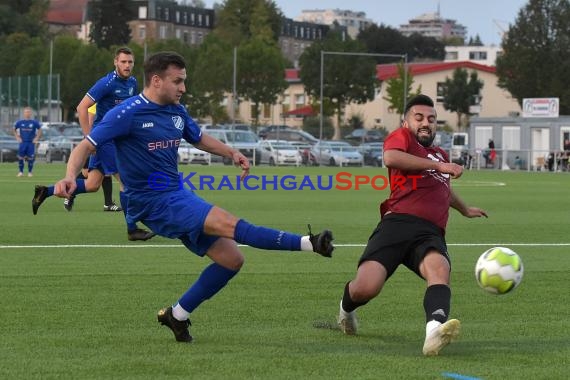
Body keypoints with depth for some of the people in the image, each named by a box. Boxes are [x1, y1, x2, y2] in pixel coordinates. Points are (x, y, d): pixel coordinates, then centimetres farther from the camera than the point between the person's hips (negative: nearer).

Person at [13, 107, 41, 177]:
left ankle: (30, 172, 9)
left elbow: (40, 130, 12)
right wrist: (17, 137, 7)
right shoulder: (20, 122, 3)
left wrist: (36, 138, 4)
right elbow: (14, 130, 17)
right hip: (22, 143, 1)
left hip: (31, 143, -1)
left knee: (30, 158, -2)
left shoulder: (34, 122, 0)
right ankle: (20, 172, 9)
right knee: (20, 158, -2)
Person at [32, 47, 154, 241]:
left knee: (92, 185, 8)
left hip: (116, 138, 8)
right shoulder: (107, 83, -15)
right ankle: (132, 229, -2)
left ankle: (45, 192, 17)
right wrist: (89, 137, -19)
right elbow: (82, 108, -17)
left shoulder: (132, 82, 9)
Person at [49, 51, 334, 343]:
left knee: (231, 258, 3)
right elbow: (86, 146, -14)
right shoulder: (128, 113, -12)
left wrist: (230, 153, 13)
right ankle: (309, 244, -26)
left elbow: (199, 138, 29)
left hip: (178, 197, 9)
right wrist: (70, 177, -31)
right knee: (230, 225, -22)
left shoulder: (176, 111, 10)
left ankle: (177, 315, 15)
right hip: (154, 202, -9)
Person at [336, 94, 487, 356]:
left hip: (431, 234, 4)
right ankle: (346, 309, 19)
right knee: (366, 288, -22)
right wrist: (438, 165, -7)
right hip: (398, 224, -4)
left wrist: (464, 209, 74)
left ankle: (435, 331, -62)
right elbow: (390, 157, -12)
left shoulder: (441, 155, 36)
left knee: (440, 268, -33)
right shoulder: (402, 137, 13)